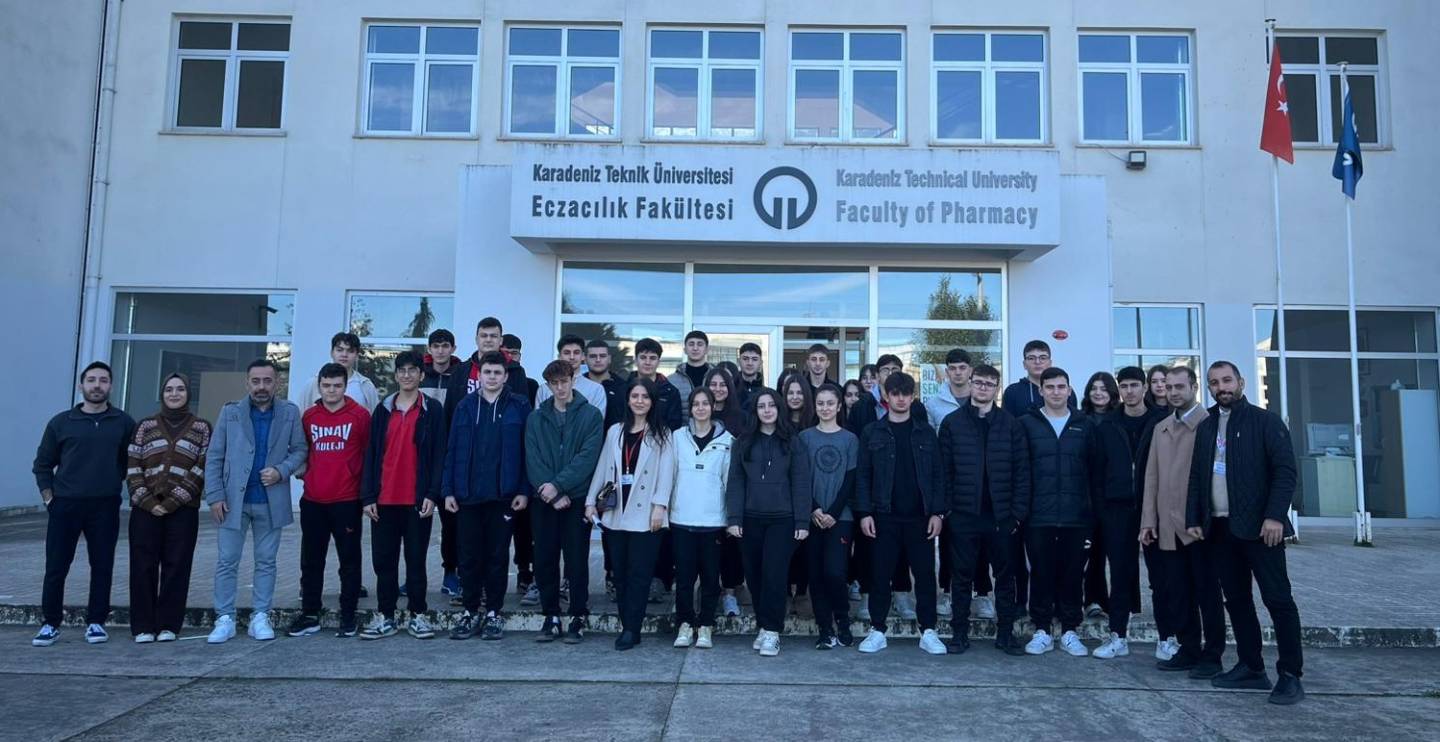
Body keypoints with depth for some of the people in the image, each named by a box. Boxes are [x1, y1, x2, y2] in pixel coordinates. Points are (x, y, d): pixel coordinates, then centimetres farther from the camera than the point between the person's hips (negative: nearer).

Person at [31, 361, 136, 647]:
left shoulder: (123, 423, 5)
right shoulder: (61, 422, 6)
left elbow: (132, 462, 11)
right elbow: (43, 463, 10)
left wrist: (117, 485, 2)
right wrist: (48, 497, 1)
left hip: (105, 507, 0)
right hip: (64, 505, 0)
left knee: (102, 566, 3)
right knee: (56, 567, 2)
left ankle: (96, 622, 14)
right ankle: (50, 623, 15)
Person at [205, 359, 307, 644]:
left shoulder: (290, 413, 1)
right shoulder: (230, 412, 0)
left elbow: (300, 449, 4)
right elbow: (214, 457, 0)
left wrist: (281, 471, -14)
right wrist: (215, 495, -7)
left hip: (271, 501, 0)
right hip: (233, 500, 0)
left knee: (266, 562, 8)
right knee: (226, 562, 3)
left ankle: (260, 617, 17)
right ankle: (225, 619, 13)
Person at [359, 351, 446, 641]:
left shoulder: (433, 409, 1)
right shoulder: (383, 410, 10)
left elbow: (439, 454, -3)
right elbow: (371, 454, 8)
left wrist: (432, 494, -10)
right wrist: (368, 496, 1)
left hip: (418, 499, -3)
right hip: (384, 499, 3)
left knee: (416, 558, 4)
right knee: (383, 559, 7)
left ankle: (417, 615, 14)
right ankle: (385, 617, 16)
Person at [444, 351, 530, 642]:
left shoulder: (519, 407, 0)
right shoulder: (465, 406, 7)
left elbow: (526, 450, -2)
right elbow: (452, 450, 6)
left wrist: (524, 490, -8)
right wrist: (448, 490, 0)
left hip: (502, 495, -2)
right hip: (468, 495, 2)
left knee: (497, 555, 6)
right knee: (469, 555, 8)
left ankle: (495, 612, 18)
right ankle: (470, 612, 20)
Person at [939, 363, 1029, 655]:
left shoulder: (1011, 425, 4)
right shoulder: (952, 423, 3)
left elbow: (1021, 471, 3)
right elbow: (944, 470, 2)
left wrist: (1018, 511, -3)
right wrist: (946, 508, -4)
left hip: (1001, 515, 1)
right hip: (964, 514, -1)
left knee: (1005, 575, 9)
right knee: (962, 575, 7)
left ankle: (1005, 634, 21)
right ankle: (960, 633, 17)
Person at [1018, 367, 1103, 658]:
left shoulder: (1085, 425, 7)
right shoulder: (1027, 423, 2)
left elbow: (1095, 470, 7)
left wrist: (1095, 508, 1)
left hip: (1076, 515, 1)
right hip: (1038, 515, -1)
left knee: (1072, 574, 7)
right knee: (1041, 573, 5)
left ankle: (1069, 631, 20)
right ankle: (1042, 631, 16)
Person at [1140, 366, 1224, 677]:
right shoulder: (1160, 429, 16)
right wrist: (1148, 520, 9)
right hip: (1168, 526, 6)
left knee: (1207, 593, 4)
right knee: (1177, 594, 9)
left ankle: (1212, 656, 12)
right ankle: (1188, 650, 19)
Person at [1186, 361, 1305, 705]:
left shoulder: (1265, 420, -1)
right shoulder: (1205, 427, 14)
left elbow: (1285, 470, -9)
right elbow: (1196, 477, 14)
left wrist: (1275, 516, -18)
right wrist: (1193, 519, 7)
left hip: (1258, 526, -5)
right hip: (1220, 528, 6)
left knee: (1278, 599, -4)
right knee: (1236, 599, 10)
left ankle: (1291, 675, 2)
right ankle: (1251, 668, 18)